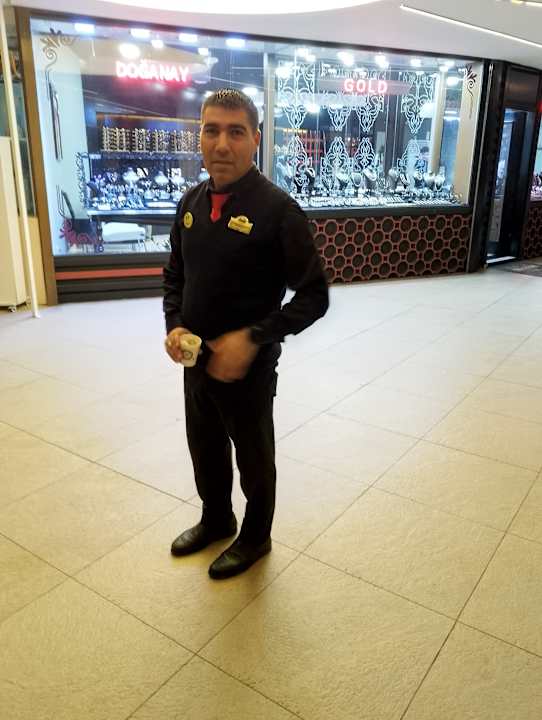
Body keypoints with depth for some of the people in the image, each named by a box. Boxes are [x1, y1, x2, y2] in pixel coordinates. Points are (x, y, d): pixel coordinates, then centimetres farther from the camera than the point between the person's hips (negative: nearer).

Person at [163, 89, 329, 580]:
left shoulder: (277, 209, -17)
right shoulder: (191, 202, 2)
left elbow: (314, 296, -15)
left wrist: (253, 338, -23)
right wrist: (174, 325, -5)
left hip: (248, 366, -6)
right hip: (195, 359, 6)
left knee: (254, 458, 16)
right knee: (205, 451, 23)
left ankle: (255, 538, 41)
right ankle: (216, 520, 50)